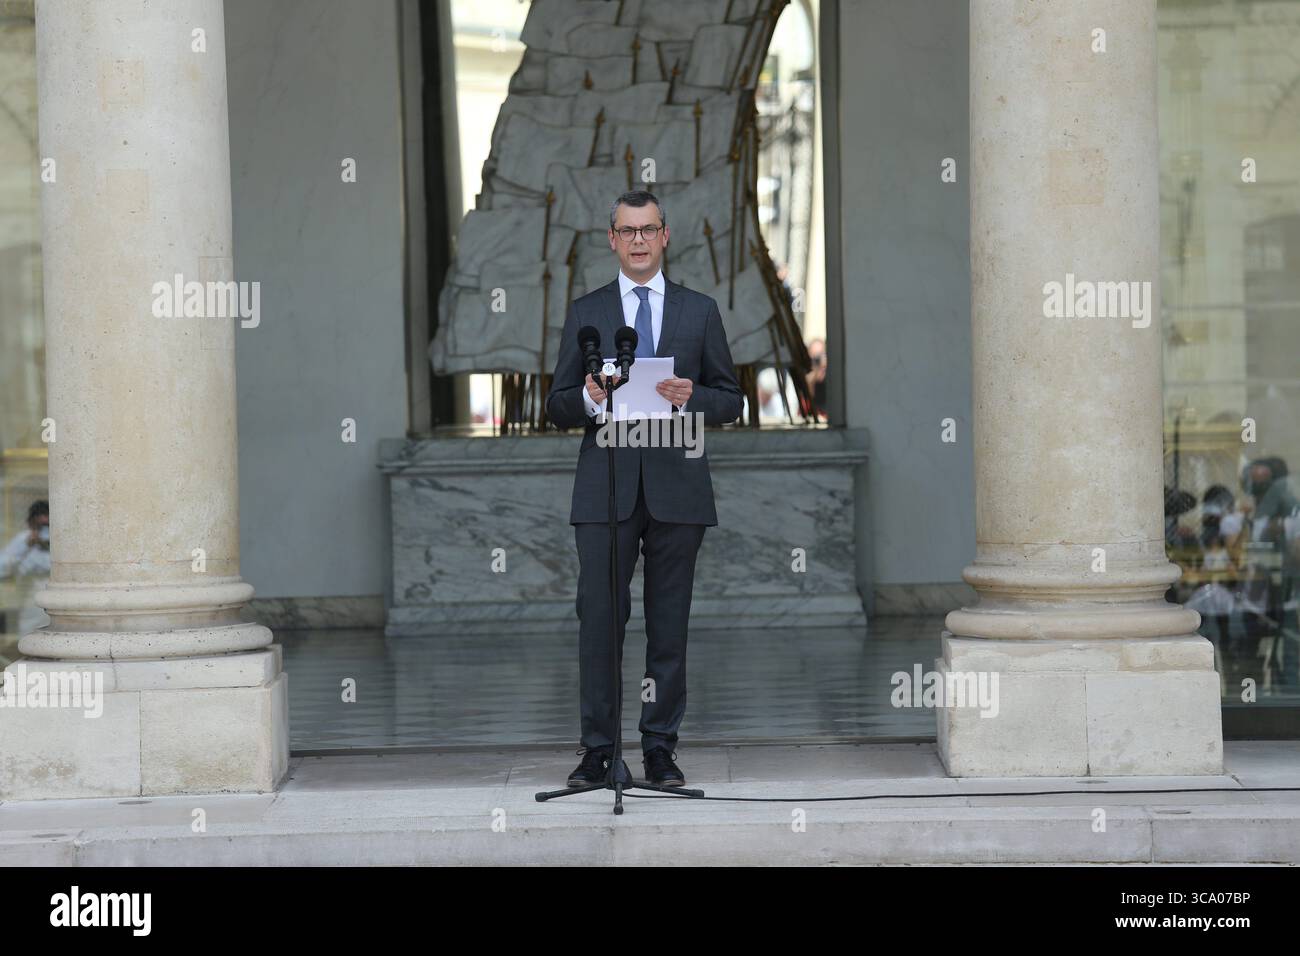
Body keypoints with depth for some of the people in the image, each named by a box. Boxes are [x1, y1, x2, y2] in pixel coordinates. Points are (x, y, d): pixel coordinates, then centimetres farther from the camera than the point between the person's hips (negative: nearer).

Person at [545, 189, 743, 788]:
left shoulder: (700, 311, 11)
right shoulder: (585, 312, 11)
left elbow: (731, 401, 9)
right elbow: (557, 407, 9)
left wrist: (691, 398, -12)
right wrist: (588, 399, -13)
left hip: (675, 488, 0)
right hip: (605, 490, 0)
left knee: (669, 625, 3)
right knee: (598, 620, -4)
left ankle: (660, 747, 10)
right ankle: (597, 749, 3)